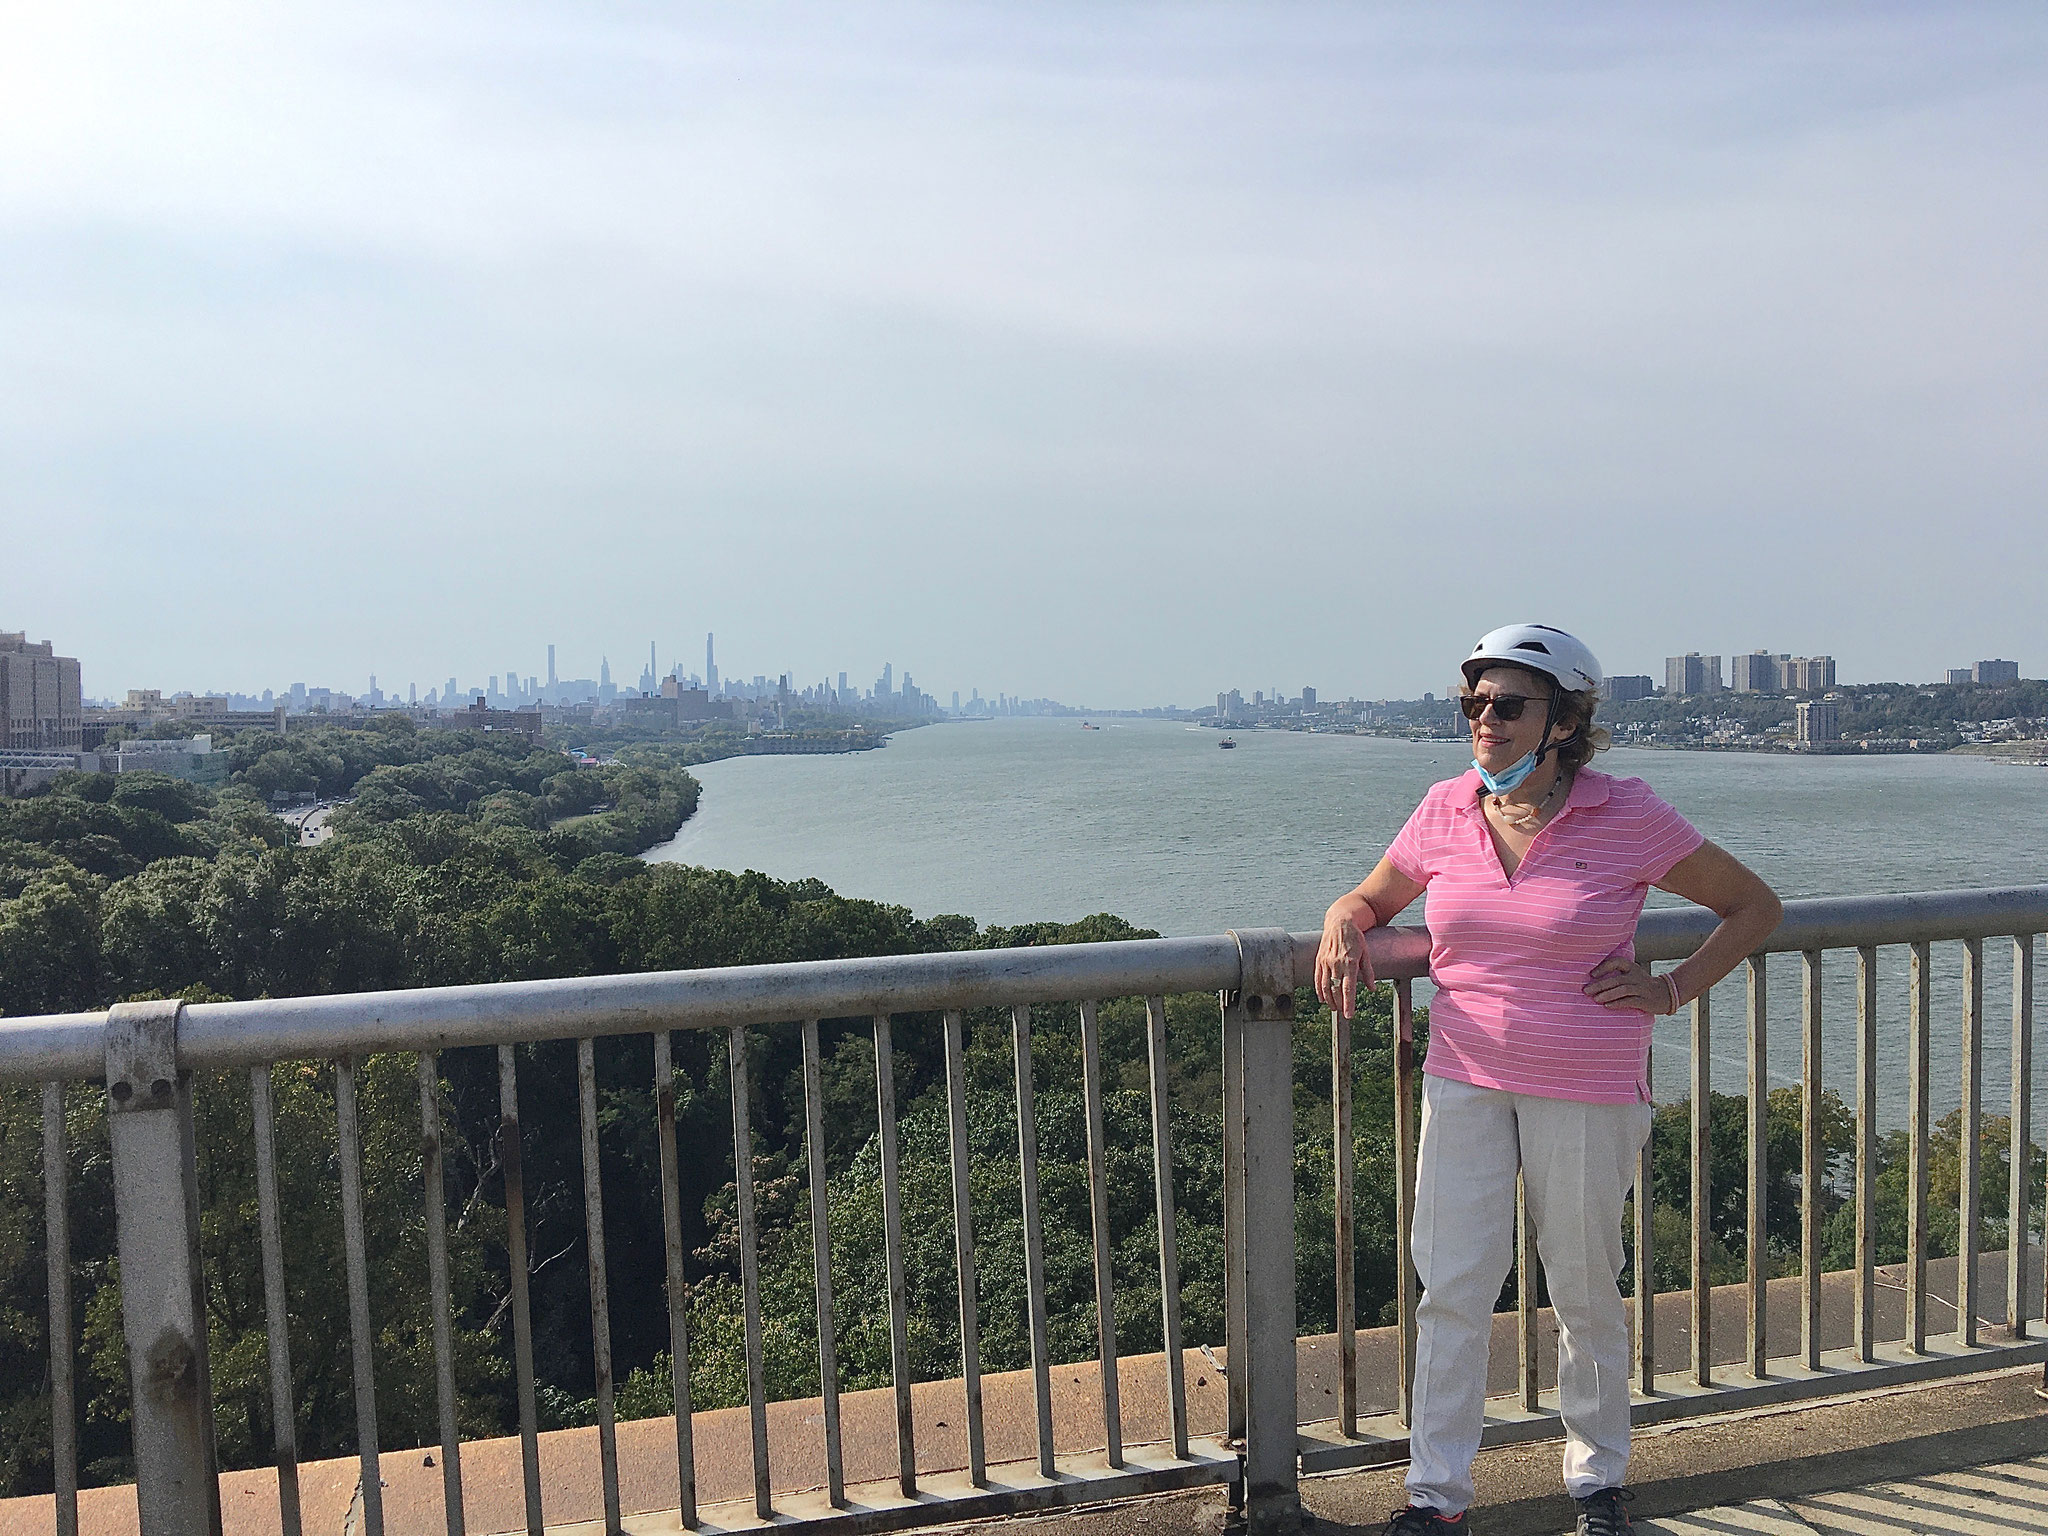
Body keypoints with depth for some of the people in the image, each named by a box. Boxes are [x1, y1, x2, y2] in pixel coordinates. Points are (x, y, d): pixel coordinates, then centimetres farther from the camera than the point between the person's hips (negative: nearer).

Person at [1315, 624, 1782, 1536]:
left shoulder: (1626, 817, -9)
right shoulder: (1446, 812, 0)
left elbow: (1754, 906, 4)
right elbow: (1372, 898, 16)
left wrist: (1671, 991, -5)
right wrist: (1342, 926, -6)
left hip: (1587, 1091, -2)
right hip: (1464, 1079, 3)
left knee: (1585, 1291, 12)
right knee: (1451, 1290, 3)